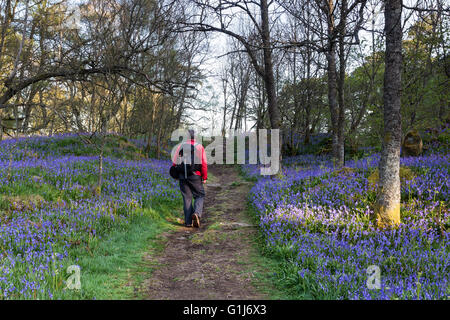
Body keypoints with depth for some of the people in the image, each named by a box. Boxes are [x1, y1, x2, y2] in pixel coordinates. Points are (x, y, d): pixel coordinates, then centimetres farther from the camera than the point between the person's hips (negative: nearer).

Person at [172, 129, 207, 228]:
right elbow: (204, 164, -8)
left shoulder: (181, 146, 3)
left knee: (187, 198, 8)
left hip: (183, 176, 2)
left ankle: (188, 221, 7)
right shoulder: (200, 147, -2)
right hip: (195, 176, -2)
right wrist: (204, 177, -1)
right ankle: (197, 213, -15)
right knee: (199, 196, 11)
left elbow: (174, 162, 1)